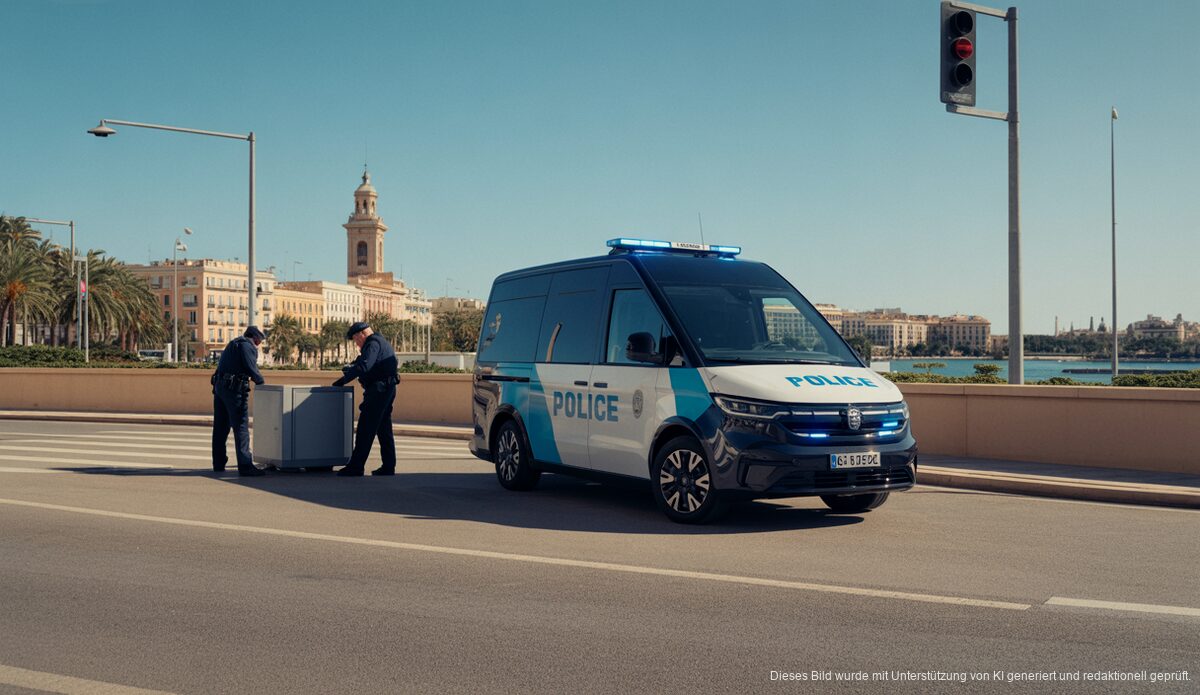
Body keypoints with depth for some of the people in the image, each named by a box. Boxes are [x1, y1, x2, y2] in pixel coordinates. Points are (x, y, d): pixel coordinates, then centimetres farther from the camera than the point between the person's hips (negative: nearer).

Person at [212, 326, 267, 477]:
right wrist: (260, 381, 3)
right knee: (241, 427, -10)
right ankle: (245, 465, -14)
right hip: (234, 389, -9)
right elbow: (251, 368, -14)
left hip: (219, 386, 9)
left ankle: (218, 463, 20)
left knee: (220, 427, 13)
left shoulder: (233, 344, 23)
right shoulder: (248, 346, -5)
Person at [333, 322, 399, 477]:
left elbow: (363, 366, -23)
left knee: (365, 430, -8)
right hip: (387, 390, 11)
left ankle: (356, 467, -7)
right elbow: (360, 361, 28)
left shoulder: (373, 343, -11)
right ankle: (388, 467, 14)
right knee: (384, 430, 12)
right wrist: (349, 369, 12)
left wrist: (343, 381, -17)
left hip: (377, 390, -11)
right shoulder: (380, 343, 22)